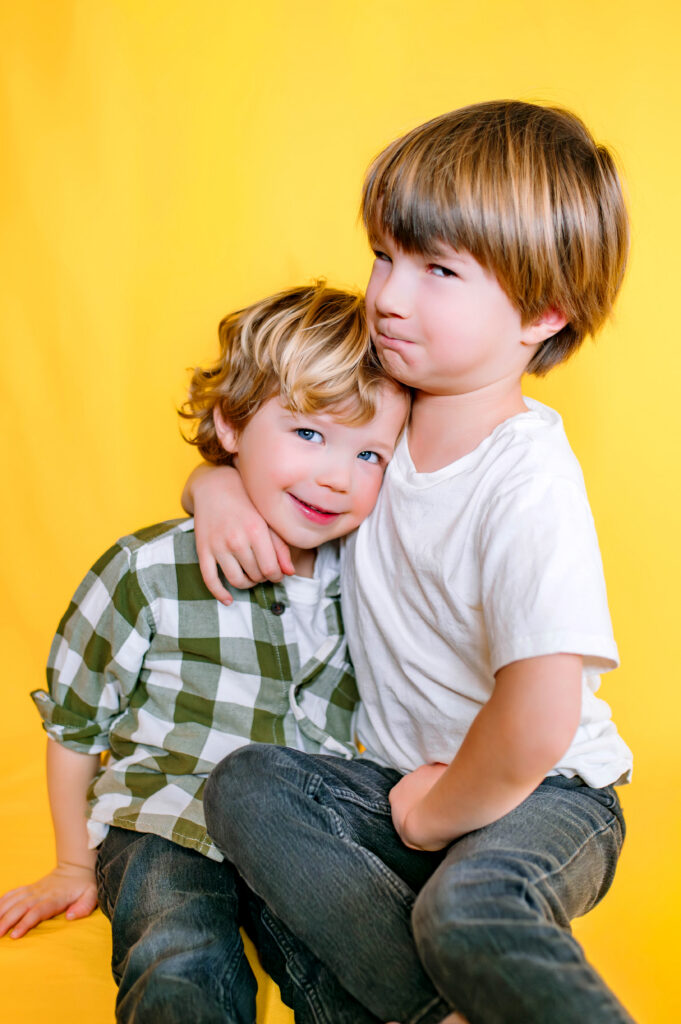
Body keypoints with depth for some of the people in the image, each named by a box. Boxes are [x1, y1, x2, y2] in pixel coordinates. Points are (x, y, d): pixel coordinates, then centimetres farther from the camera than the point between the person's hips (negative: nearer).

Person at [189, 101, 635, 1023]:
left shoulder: (529, 480, -23)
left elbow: (537, 725, -30)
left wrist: (436, 812, -12)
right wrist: (220, 487, -7)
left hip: (546, 797, -7)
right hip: (412, 781, 7)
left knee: (467, 910, -38)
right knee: (244, 787, -19)